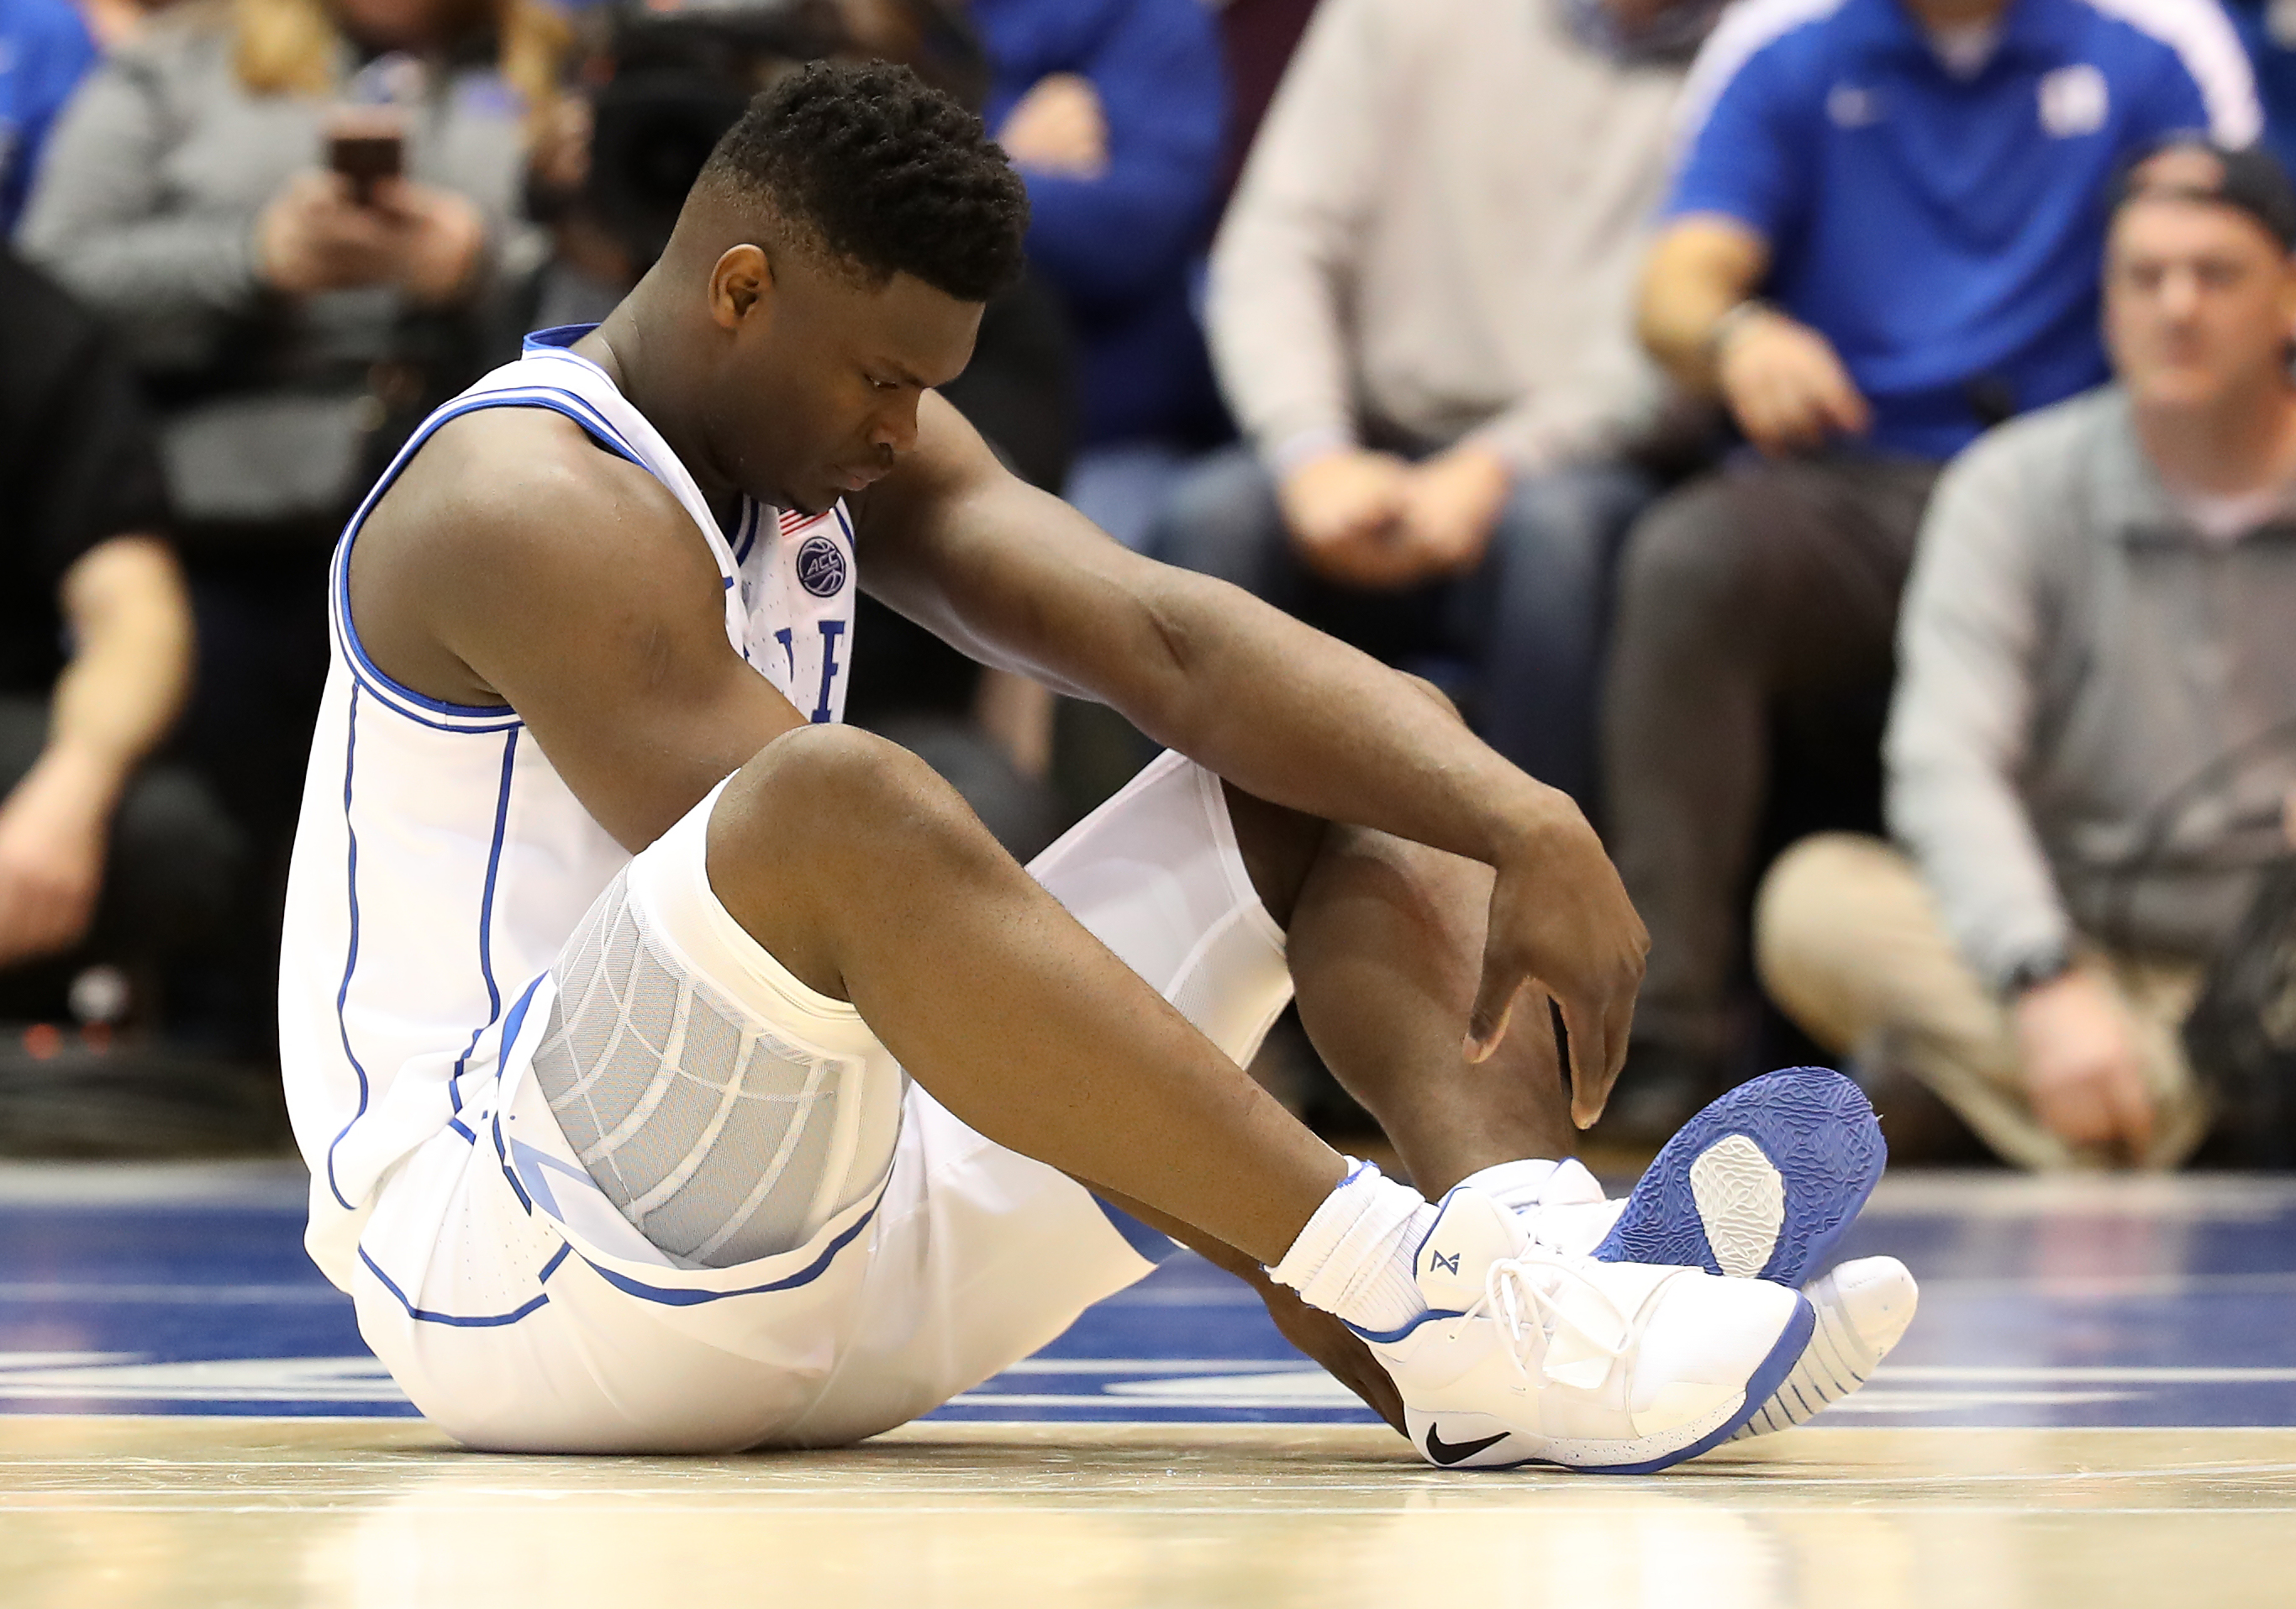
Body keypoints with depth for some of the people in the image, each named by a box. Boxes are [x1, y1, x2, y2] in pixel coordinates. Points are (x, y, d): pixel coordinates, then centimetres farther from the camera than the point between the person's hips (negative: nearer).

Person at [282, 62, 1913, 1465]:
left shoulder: (845, 444, 10)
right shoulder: (532, 506, -17)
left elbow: (1174, 643, -3)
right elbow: (823, 858, -24)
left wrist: (1525, 823, -21)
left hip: (841, 1248, 9)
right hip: (495, 1256, -9)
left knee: (1327, 783, 3)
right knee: (839, 799, -38)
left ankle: (1550, 1251, -26)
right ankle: (1432, 1311, -43)